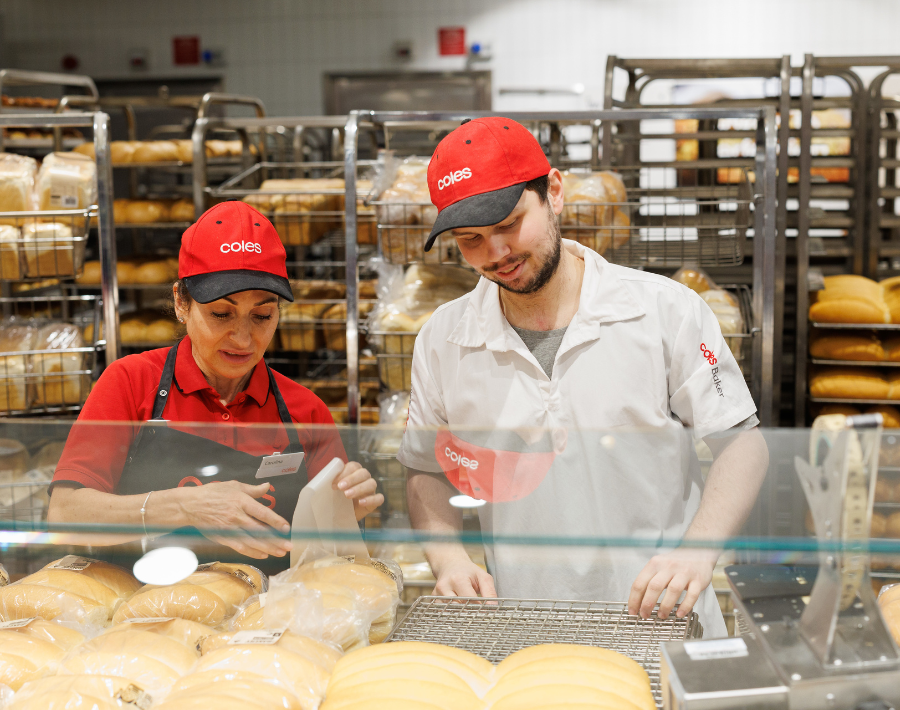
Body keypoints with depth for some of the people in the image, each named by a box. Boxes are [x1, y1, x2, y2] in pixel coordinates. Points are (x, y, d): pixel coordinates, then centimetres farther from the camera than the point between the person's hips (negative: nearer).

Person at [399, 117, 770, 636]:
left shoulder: (667, 310, -1)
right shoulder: (442, 340, 6)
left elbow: (743, 442, 3)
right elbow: (427, 471, 16)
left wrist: (698, 549, -12)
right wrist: (448, 555, -2)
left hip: (659, 620, -1)